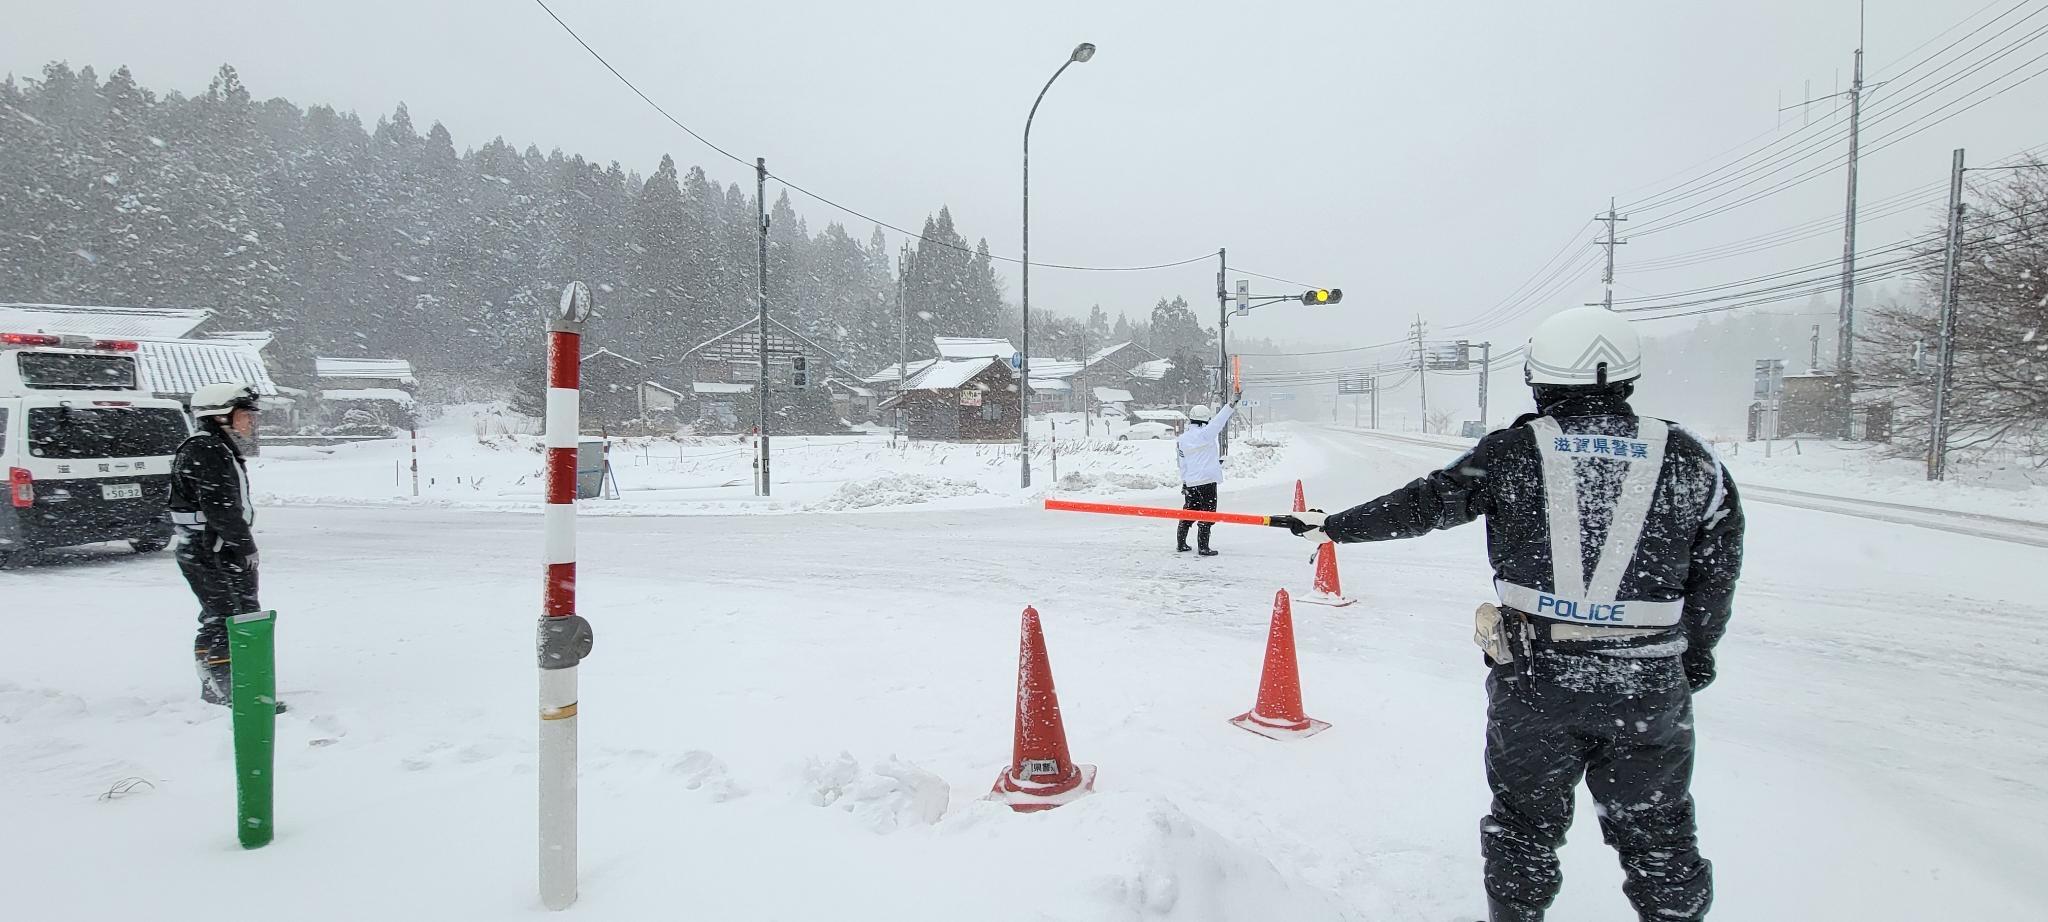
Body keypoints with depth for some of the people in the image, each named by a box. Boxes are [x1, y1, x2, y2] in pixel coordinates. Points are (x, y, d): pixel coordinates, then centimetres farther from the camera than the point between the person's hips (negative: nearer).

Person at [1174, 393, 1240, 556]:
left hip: (1190, 482, 5)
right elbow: (1219, 420, -10)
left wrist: (1184, 483, 20)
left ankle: (1181, 544, 21)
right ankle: (1203, 547, -2)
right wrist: (1232, 403, -5)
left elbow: (1182, 464, 12)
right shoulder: (1205, 433, -8)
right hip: (1207, 480, -5)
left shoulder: (1181, 439, 7)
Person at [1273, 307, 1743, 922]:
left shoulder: (1512, 452, -6)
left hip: (1533, 677, -1)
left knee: (1526, 819, 18)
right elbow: (1717, 576, 6)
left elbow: (1424, 505, -1)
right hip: (1652, 686, 1)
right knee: (1656, 832, 18)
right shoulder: (1692, 461, 0)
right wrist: (1695, 658, 20)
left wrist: (1332, 527, 12)